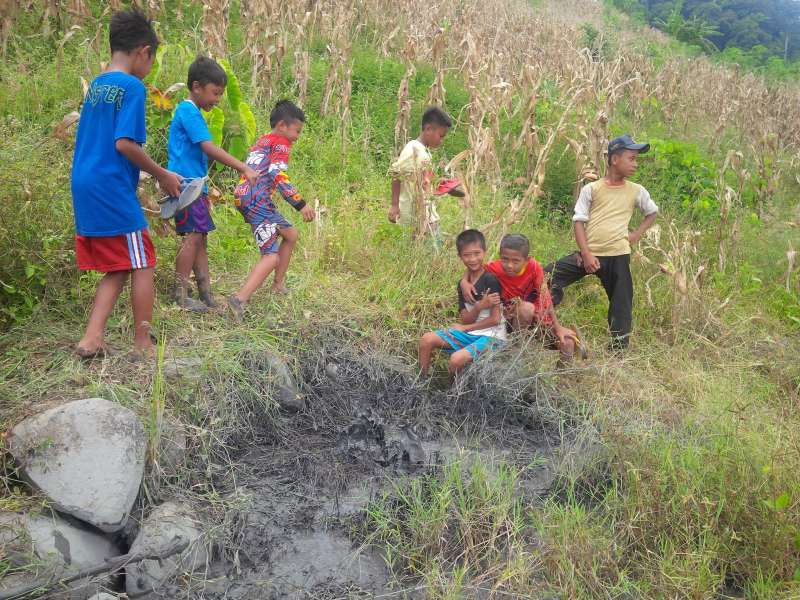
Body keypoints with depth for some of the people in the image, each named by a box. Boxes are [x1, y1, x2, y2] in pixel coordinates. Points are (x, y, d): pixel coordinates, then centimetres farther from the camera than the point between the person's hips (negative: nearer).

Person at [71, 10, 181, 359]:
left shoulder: (95, 85, 16)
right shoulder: (132, 87, -10)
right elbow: (124, 143, -19)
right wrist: (163, 175, -8)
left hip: (84, 191, 8)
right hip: (112, 193, -8)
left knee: (117, 269, 14)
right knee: (142, 265, 4)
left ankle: (91, 340, 5)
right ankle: (143, 344, 10)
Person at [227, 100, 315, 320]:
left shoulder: (262, 140, 24)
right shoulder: (281, 142, -3)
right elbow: (278, 175, -17)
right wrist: (301, 204, -20)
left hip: (244, 198, 10)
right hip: (257, 200, -10)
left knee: (291, 234, 24)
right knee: (272, 256, -15)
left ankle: (278, 284, 29)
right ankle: (240, 299, -30)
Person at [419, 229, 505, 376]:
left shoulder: (490, 280, -14)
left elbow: (495, 319, -14)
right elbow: (465, 320, 0)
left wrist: (465, 328, -4)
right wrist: (479, 306, -21)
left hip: (491, 336, -7)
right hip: (469, 333, 7)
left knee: (457, 359, -30)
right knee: (427, 340, -8)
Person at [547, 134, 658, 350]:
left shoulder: (636, 191, 7)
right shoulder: (591, 189, 1)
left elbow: (653, 212, 24)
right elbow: (579, 221, -2)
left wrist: (637, 233, 7)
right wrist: (586, 254, -12)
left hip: (617, 256, 1)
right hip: (588, 254, -1)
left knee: (621, 305, 2)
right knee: (547, 277, -13)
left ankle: (619, 348, 16)